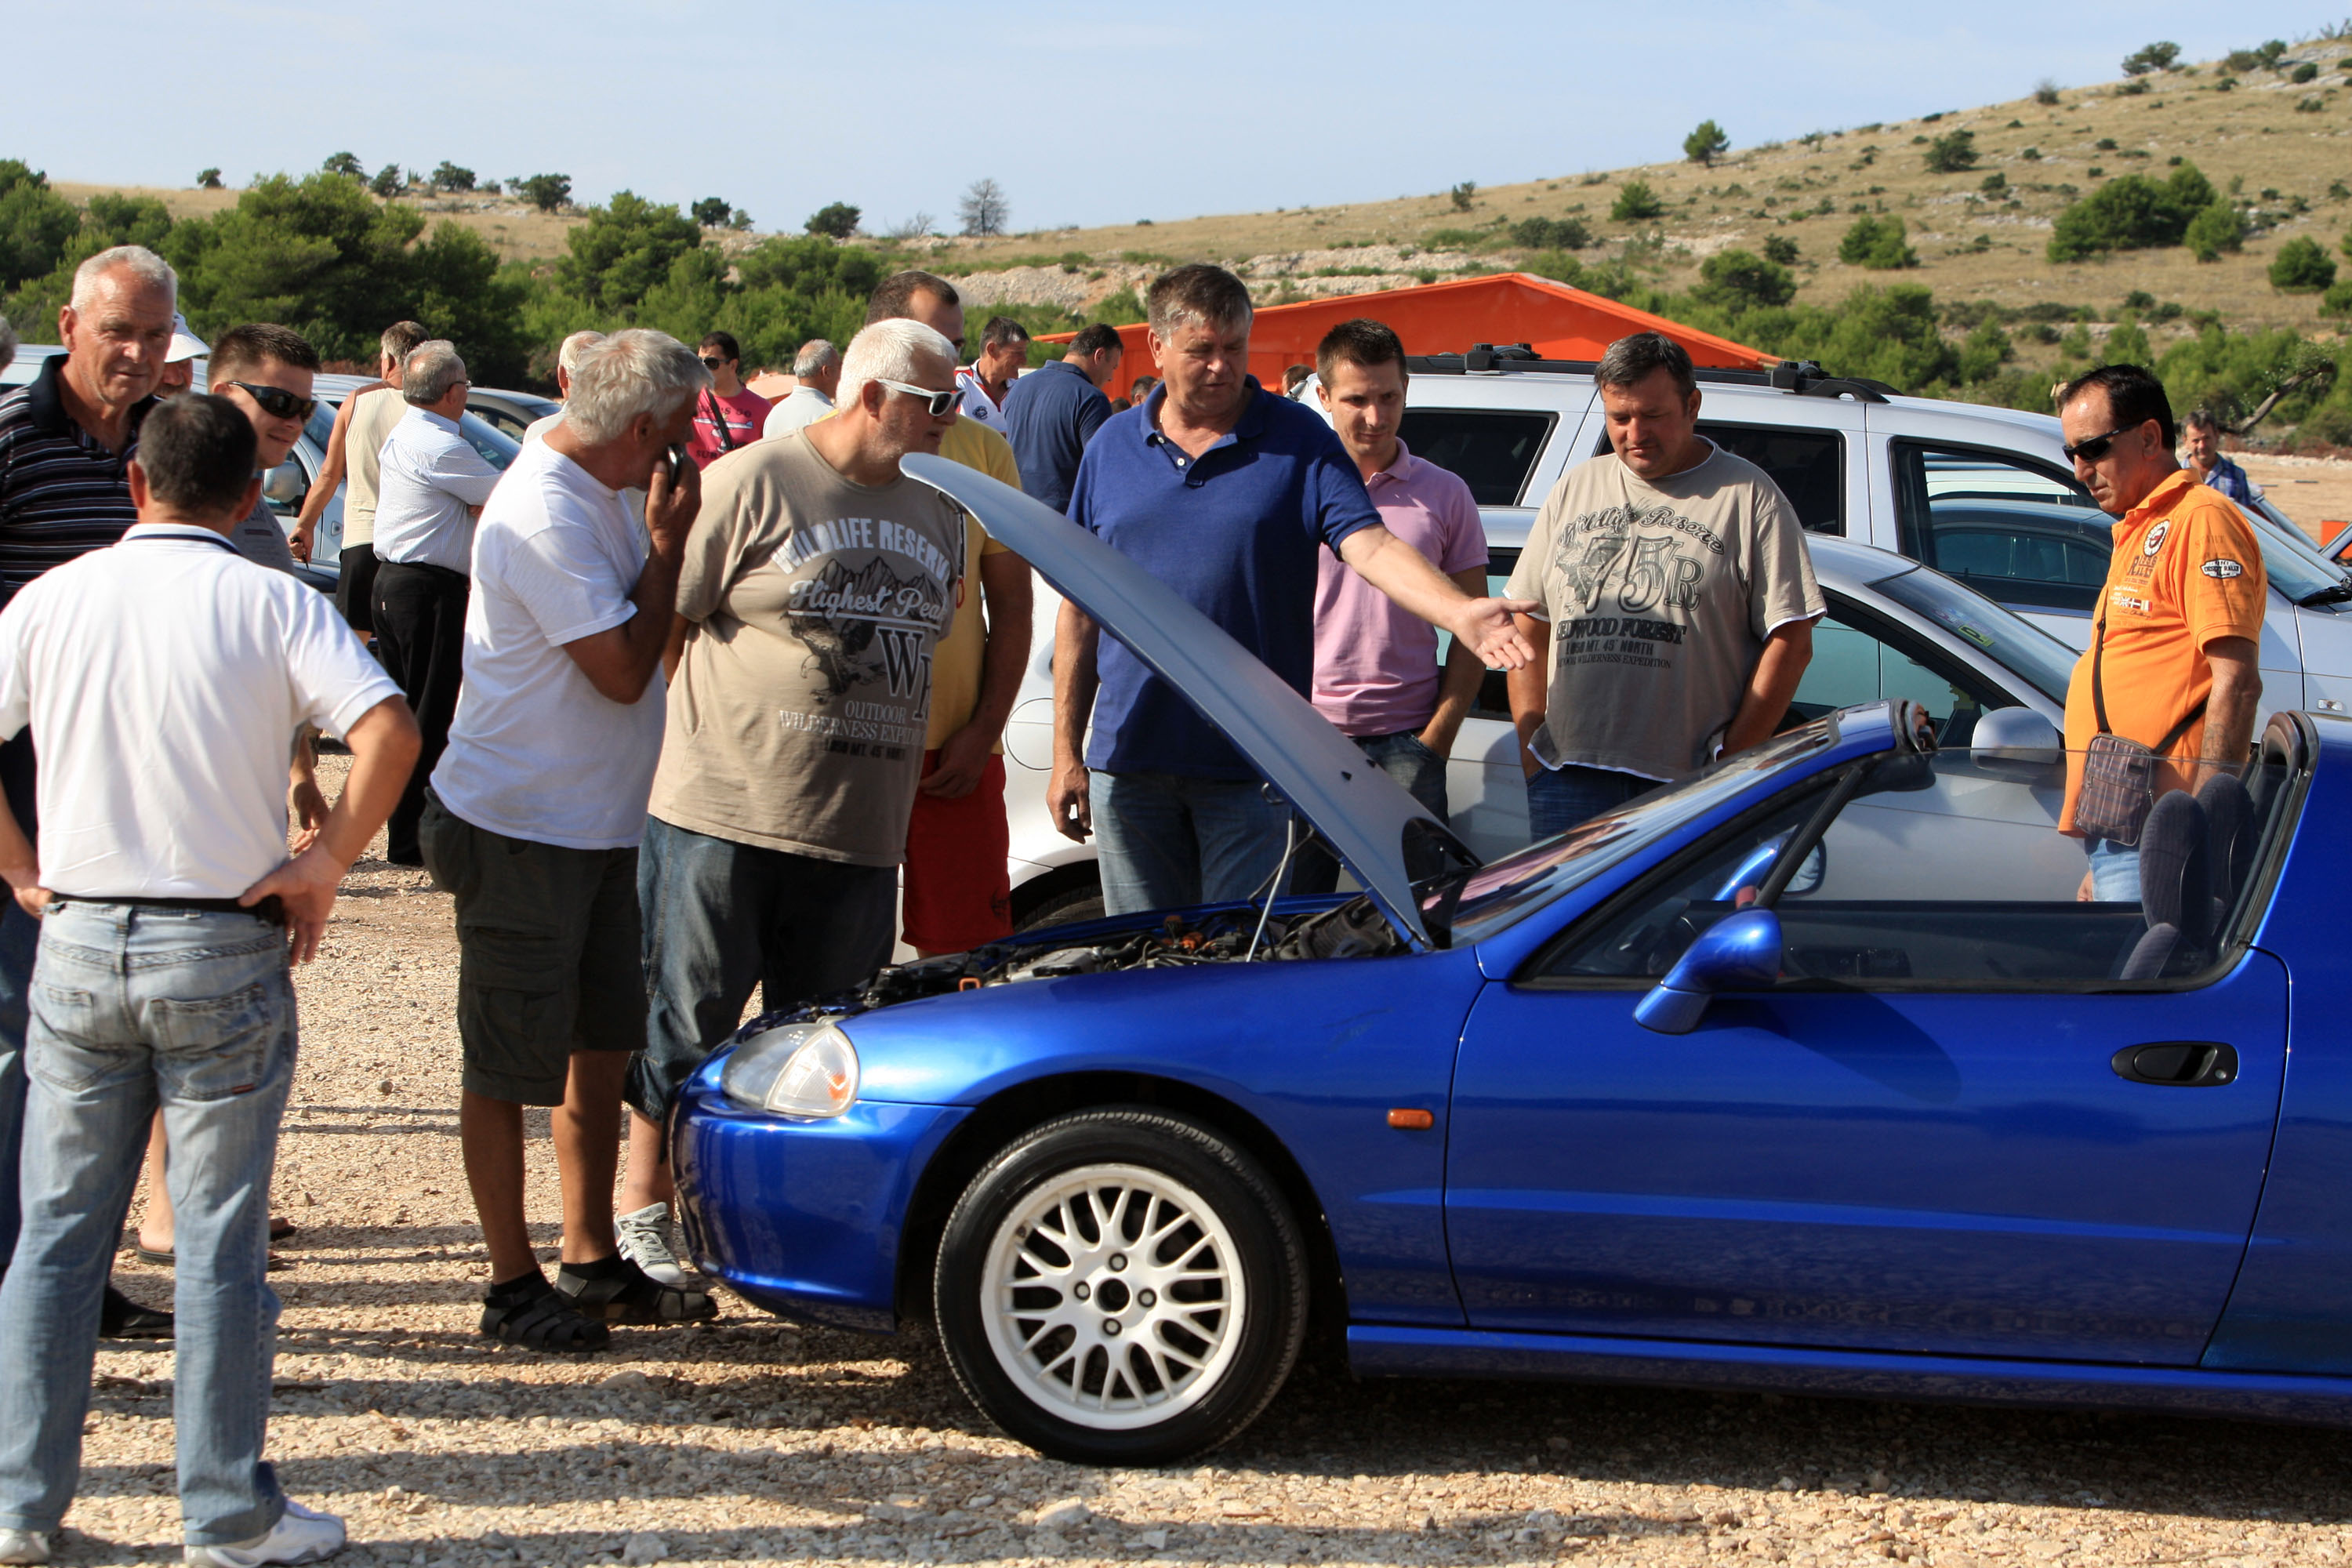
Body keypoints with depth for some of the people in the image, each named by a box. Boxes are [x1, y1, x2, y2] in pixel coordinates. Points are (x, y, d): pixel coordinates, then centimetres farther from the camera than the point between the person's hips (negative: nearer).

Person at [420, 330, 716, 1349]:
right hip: (521, 832, -10)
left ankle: (593, 1263, 28)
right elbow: (624, 669, -22)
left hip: (597, 826, 10)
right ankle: (515, 1287, 11)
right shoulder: (548, 516, -23)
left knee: (602, 1044, 16)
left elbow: (643, 640, 16)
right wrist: (668, 543, -15)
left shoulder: (595, 495, 9)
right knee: (508, 1065, 2)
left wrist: (664, 542, 3)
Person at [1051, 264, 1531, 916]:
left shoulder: (1298, 441, 0)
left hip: (1249, 765, -3)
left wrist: (1460, 612, -33)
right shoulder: (1112, 447, 9)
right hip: (1128, 761, 3)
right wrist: (1066, 753, 7)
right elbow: (1080, 610, 10)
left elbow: (1372, 547, -13)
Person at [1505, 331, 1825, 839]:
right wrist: (1530, 747, 7)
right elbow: (1530, 628, 19)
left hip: (1690, 782, -4)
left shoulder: (1749, 496, 3)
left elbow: (1791, 643, -2)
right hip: (1567, 774, 4)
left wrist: (1731, 764, -8)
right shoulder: (1573, 490, 17)